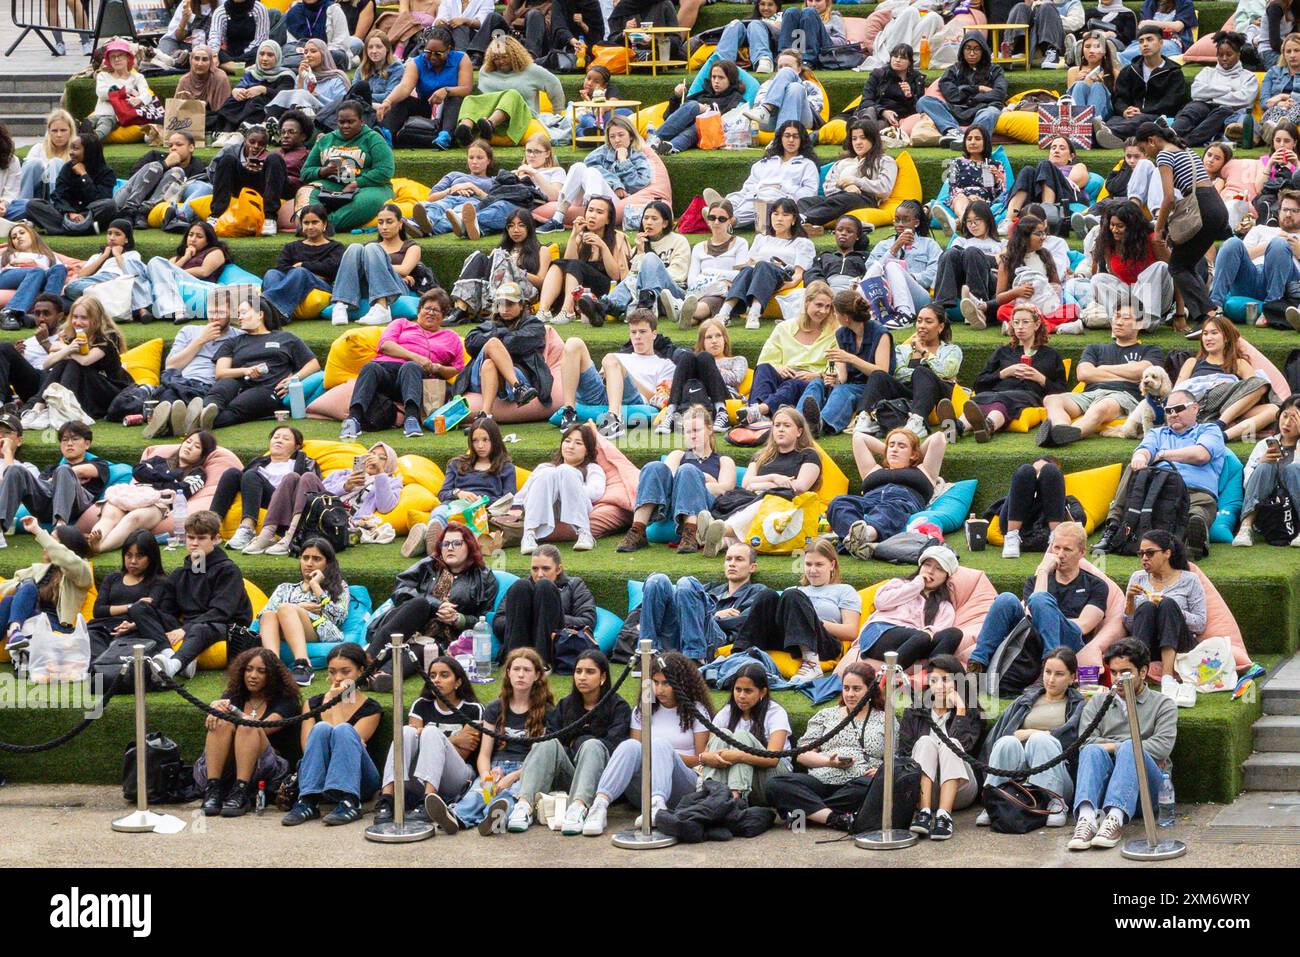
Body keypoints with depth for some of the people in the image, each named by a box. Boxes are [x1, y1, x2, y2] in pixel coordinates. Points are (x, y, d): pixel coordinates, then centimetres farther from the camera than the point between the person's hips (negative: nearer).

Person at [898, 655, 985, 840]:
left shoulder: (971, 714, 14)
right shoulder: (913, 714, 18)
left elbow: (963, 746, -6)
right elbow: (903, 755, 6)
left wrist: (960, 711, -4)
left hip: (959, 789, -1)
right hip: (921, 791, 1)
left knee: (950, 745, -26)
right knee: (925, 741, -23)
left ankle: (944, 816, -45)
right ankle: (923, 812, -41)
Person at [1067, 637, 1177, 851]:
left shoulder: (1163, 704, 16)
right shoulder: (1097, 703, 24)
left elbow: (1162, 747, -3)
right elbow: (1086, 742, 6)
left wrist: (1115, 747, -3)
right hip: (1104, 784, 2)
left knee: (1129, 748, -33)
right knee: (1093, 751, -30)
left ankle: (1115, 819, -55)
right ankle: (1086, 818, -55)